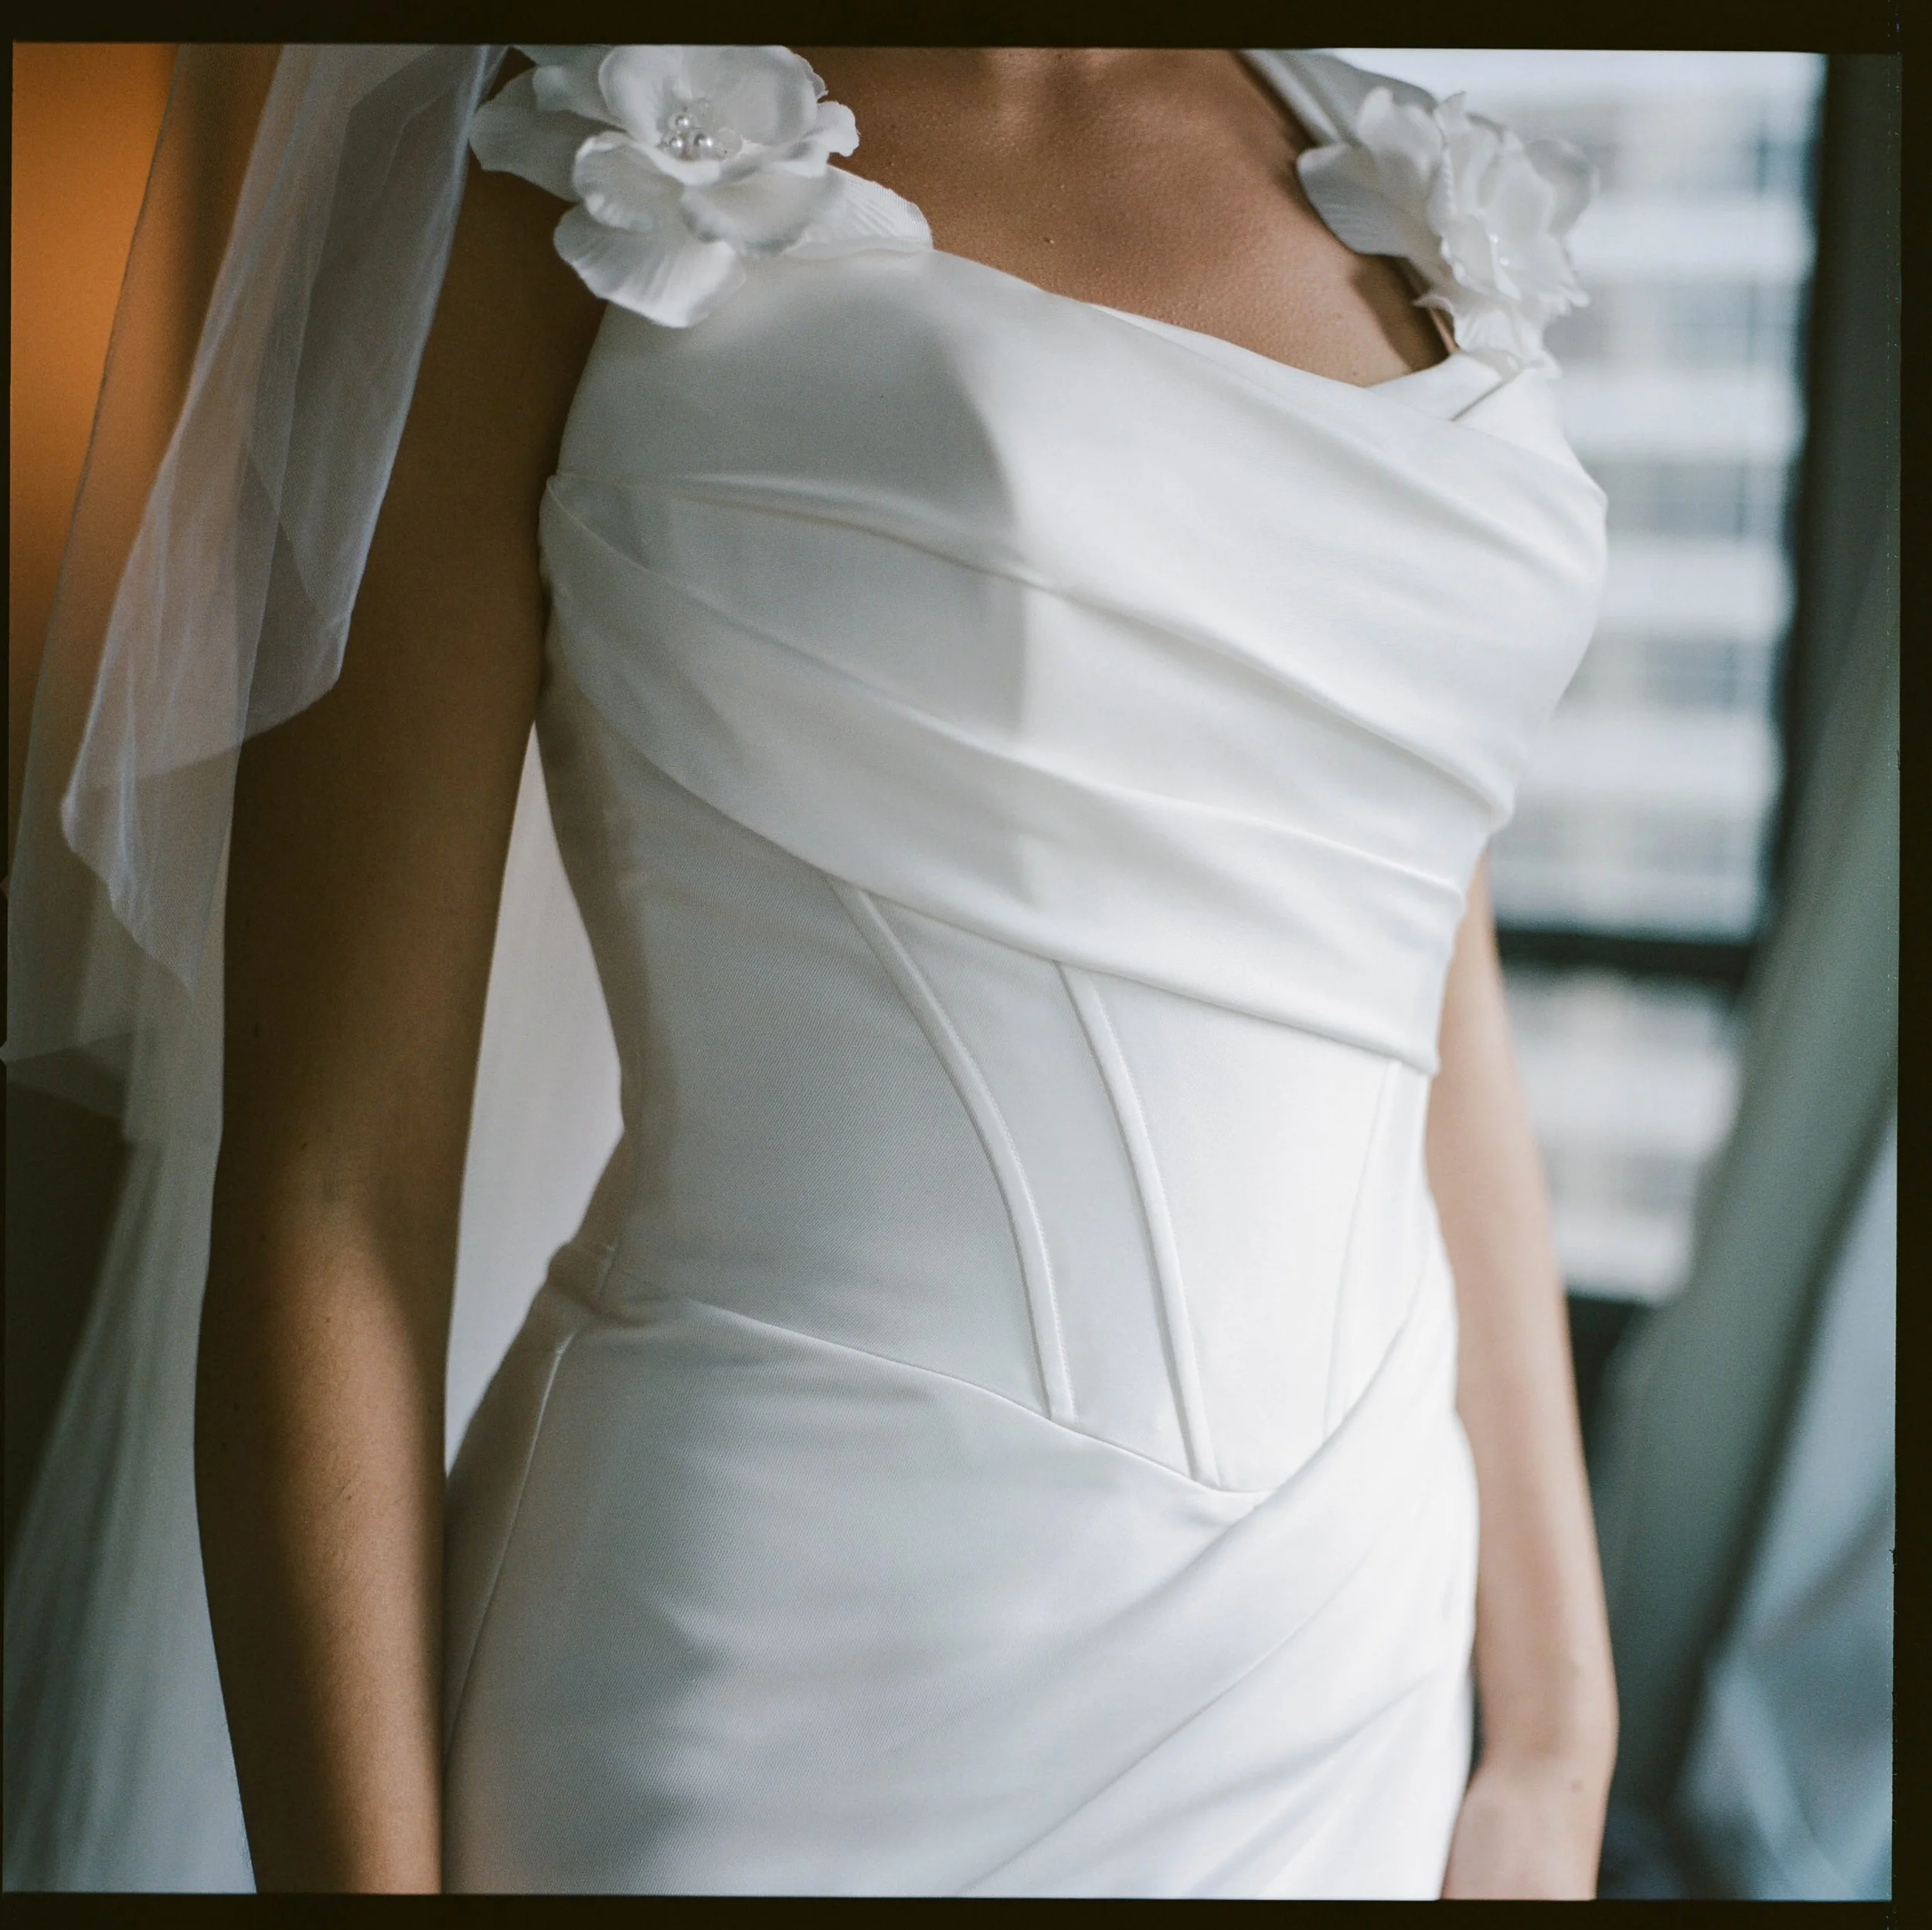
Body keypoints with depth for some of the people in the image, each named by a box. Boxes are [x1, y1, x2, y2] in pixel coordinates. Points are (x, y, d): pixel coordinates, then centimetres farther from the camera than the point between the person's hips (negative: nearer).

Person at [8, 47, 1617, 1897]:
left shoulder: (1403, 208, 9)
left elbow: (1435, 1025, 10)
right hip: (765, 1729, -4)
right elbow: (325, 1180, -9)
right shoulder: (547, 195, -7)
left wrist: (1558, 1744, 10)